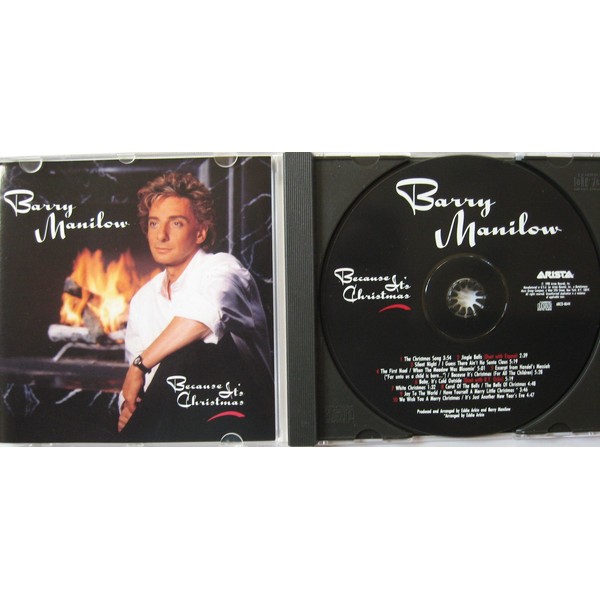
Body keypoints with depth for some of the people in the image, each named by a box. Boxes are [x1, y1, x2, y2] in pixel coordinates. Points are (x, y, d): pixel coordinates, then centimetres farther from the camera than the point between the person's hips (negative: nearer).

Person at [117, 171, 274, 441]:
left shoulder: (222, 267, -8)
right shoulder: (142, 299, 15)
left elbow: (202, 318, -33)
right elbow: (133, 373, 18)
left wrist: (140, 365, -21)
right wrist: (128, 405, -6)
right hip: (175, 423, 5)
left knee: (191, 347, -30)